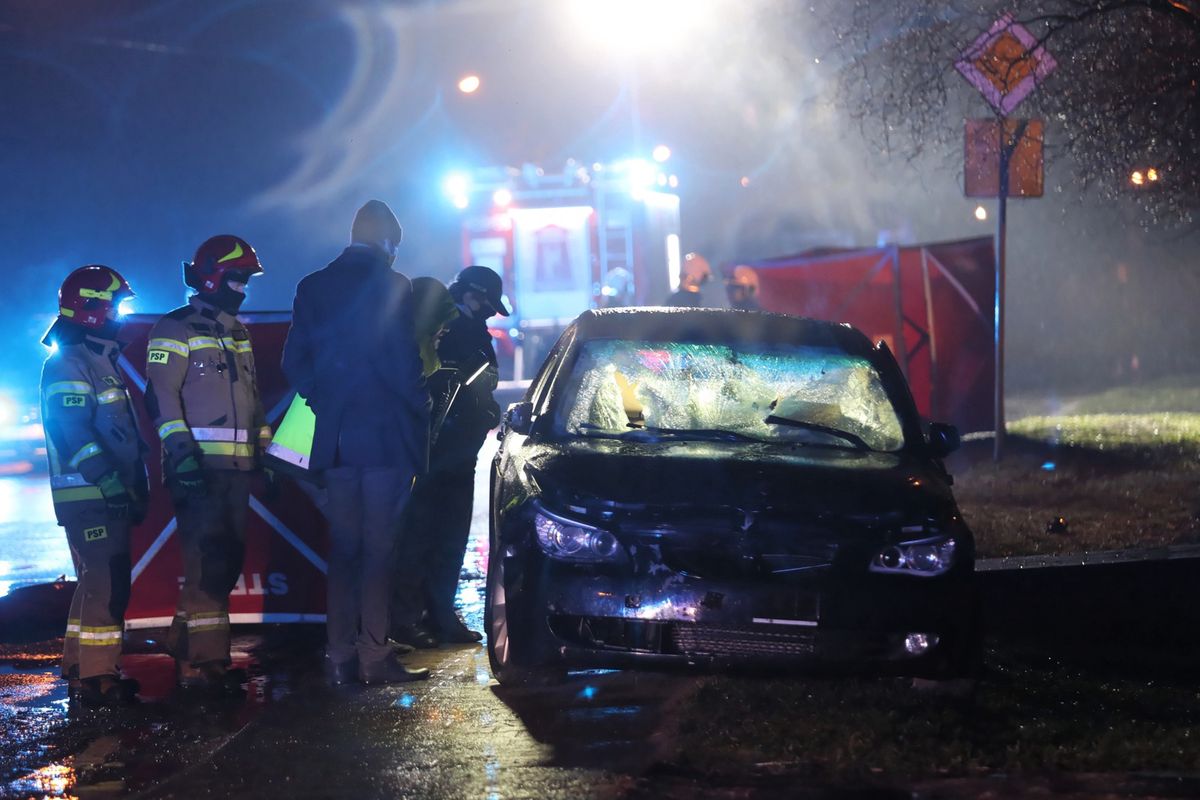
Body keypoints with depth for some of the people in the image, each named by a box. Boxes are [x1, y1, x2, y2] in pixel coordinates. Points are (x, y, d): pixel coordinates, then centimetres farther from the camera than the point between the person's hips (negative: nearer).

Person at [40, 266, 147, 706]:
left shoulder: (98, 360, 19)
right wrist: (112, 480, -25)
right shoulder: (69, 364, -12)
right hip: (89, 497, -10)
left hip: (106, 496, 10)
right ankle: (96, 678, -11)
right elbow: (73, 434, -22)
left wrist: (134, 486, 19)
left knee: (99, 583, 14)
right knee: (106, 583, -12)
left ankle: (81, 669, 22)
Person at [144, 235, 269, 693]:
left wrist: (267, 449, 21)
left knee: (227, 560, 8)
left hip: (237, 466, 8)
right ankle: (204, 661, -10)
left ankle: (185, 643, 18)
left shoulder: (239, 334, 22)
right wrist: (180, 451, -20)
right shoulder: (177, 330, -4)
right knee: (208, 560, -12)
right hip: (197, 466, -8)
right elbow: (161, 395, -11)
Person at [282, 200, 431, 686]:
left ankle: (340, 657, 9)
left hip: (336, 440, 5)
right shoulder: (391, 286, -10)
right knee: (379, 549, -3)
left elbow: (296, 363, 8)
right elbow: (404, 365, -13)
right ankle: (375, 657, -4)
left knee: (343, 549, 10)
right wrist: (420, 415, 0)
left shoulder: (313, 288, 8)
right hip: (387, 436, -5)